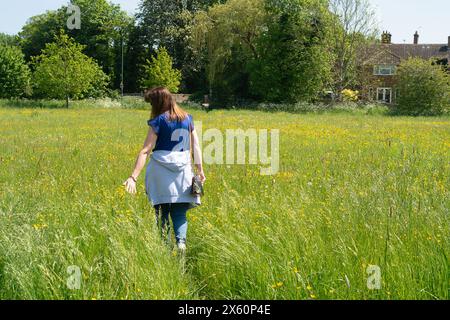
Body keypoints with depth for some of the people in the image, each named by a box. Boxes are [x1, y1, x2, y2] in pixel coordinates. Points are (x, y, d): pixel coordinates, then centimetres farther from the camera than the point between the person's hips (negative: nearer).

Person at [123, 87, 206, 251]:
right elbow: (196, 146, 8)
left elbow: (145, 151, -11)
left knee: (162, 213, 8)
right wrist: (200, 170, 15)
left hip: (161, 172, -3)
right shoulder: (187, 119, 8)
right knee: (180, 213, 8)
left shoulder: (158, 122, -5)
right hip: (183, 172, 3)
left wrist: (133, 177, -14)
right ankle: (181, 241, -14)